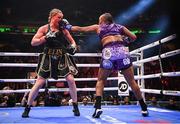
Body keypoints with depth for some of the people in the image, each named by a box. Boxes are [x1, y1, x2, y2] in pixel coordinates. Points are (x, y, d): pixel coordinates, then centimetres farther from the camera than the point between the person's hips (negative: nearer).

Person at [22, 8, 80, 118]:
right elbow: (33, 42, -5)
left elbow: (72, 41, 15)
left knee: (71, 80, -8)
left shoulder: (63, 29, 8)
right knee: (39, 83, -3)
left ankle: (75, 106, 8)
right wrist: (46, 37, -17)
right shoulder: (44, 28, 1)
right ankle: (27, 108, 13)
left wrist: (73, 46, -9)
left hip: (62, 58, 2)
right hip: (48, 58, -2)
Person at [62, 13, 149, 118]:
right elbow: (133, 37, 18)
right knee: (132, 81, 11)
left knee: (101, 81, 16)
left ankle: (98, 107, 1)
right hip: (122, 51, 1)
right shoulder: (120, 27, 26)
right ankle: (144, 108, 15)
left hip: (108, 52, -1)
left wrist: (68, 27, 45)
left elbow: (80, 29, 31)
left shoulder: (98, 27, 24)